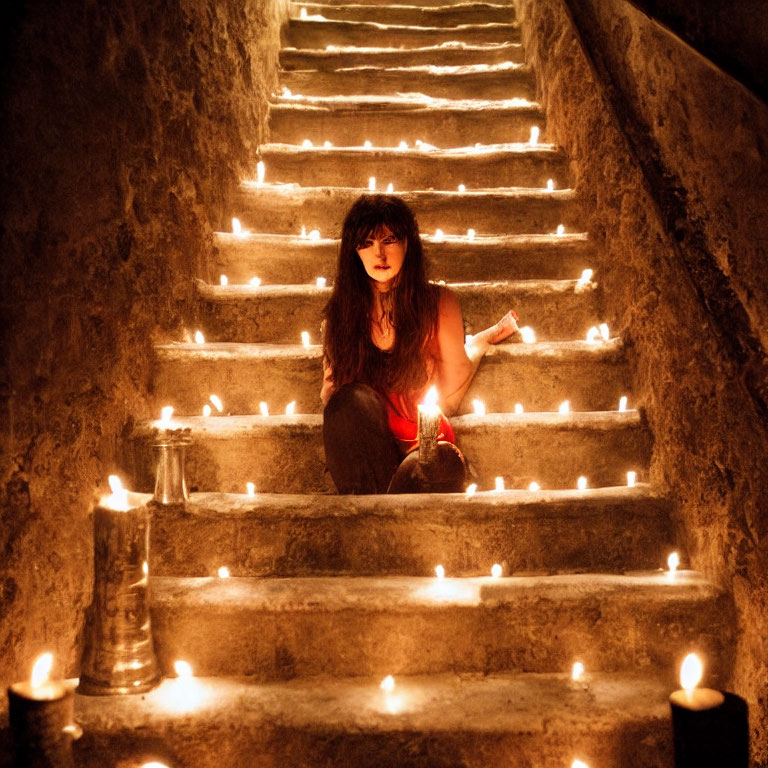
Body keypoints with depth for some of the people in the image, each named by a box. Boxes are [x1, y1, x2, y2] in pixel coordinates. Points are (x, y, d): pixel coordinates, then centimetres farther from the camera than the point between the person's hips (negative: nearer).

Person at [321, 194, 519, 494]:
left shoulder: (439, 303, 1)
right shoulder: (341, 310, 6)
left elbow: (449, 399, 1)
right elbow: (329, 398, 12)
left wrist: (483, 340, 7)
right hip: (362, 448, 2)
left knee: (445, 464, -38)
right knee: (354, 399, -33)